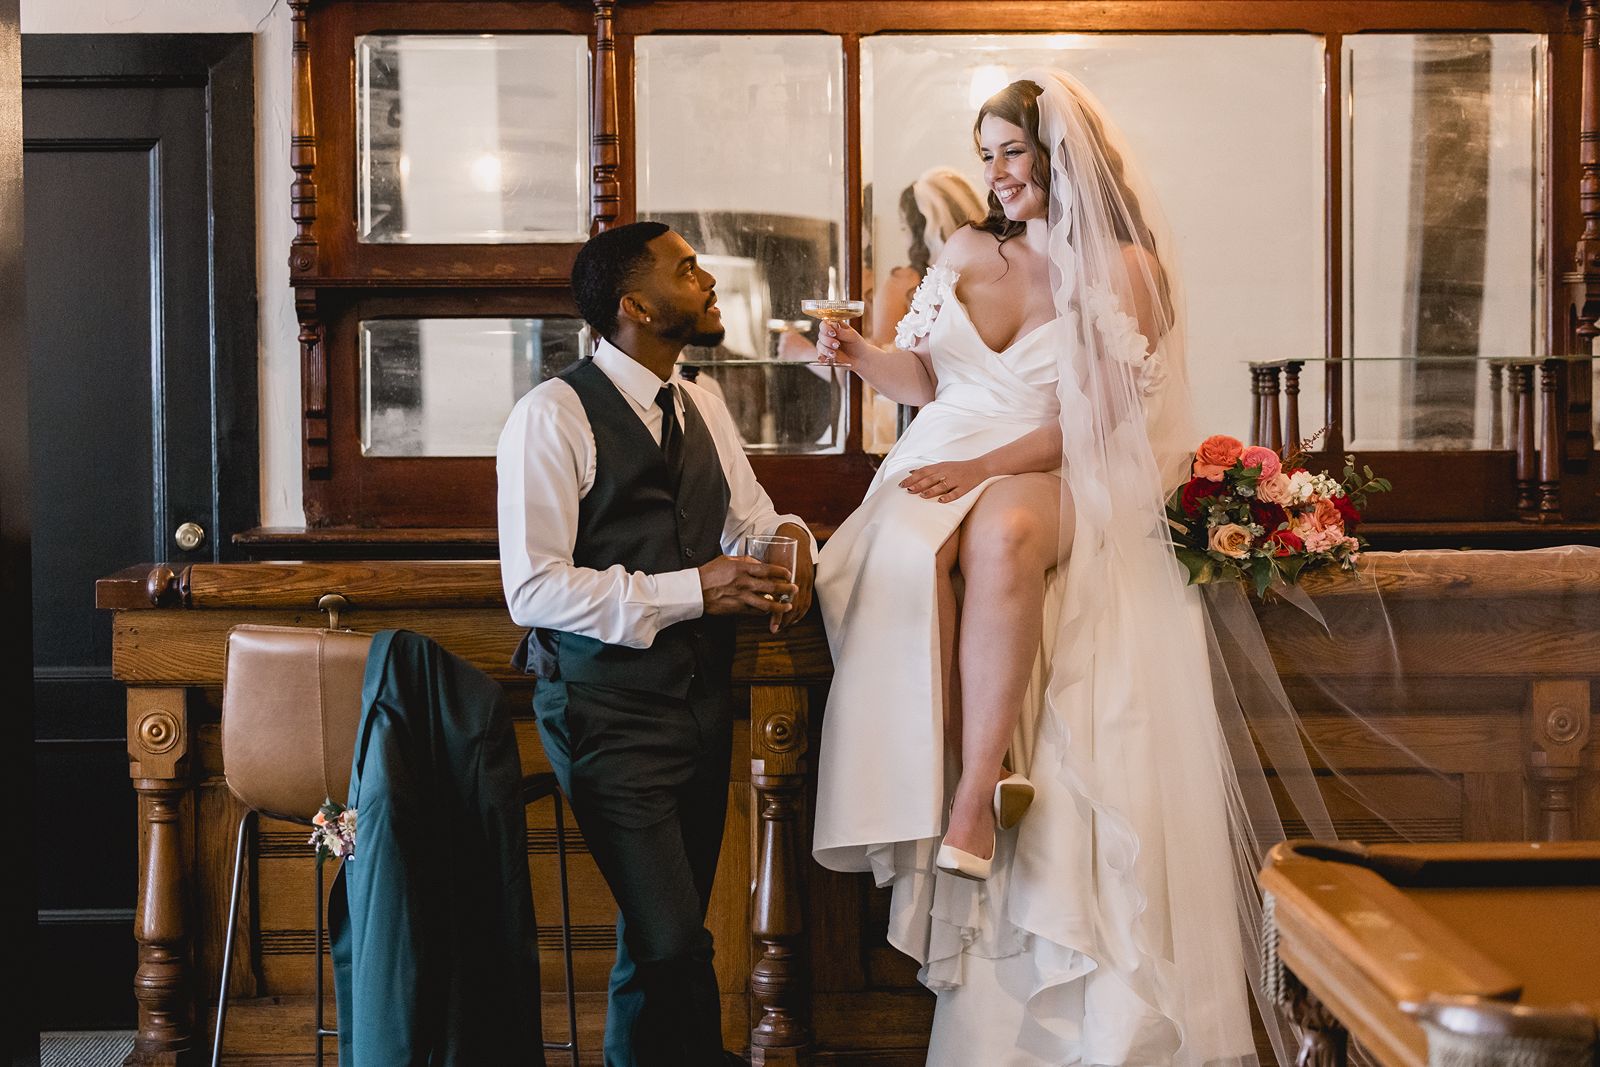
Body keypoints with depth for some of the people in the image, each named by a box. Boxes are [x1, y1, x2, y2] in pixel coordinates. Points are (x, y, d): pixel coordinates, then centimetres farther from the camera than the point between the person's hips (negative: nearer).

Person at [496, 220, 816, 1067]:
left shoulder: (704, 411, 12)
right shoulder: (553, 416, -12)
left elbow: (751, 515, 21)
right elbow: (533, 589, -17)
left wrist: (788, 537, -4)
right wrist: (689, 590, -21)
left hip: (702, 696, 7)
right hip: (610, 706, -7)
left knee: (673, 932, 12)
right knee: (669, 941, -14)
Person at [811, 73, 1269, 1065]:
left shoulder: (1120, 267, 4)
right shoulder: (965, 251, 17)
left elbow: (1090, 418, -4)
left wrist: (981, 468, -16)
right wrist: (863, 356, 1)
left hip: (1052, 481, -3)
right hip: (942, 468, 4)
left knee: (1001, 532, -41)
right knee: (914, 556, -35)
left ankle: (975, 801, -44)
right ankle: (938, 793, -36)